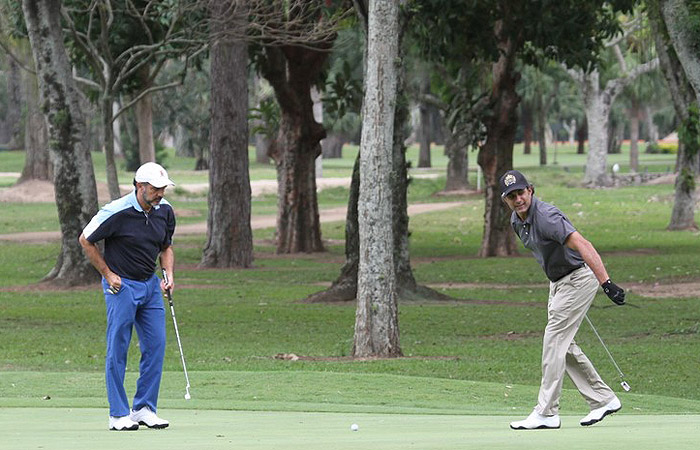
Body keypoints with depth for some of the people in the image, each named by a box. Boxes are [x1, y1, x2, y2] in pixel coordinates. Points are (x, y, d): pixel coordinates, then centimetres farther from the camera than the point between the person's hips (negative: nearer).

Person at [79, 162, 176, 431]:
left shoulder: (165, 211, 1)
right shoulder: (116, 212, -17)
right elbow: (86, 240, -5)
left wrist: (169, 274, 0)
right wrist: (108, 274, -5)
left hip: (150, 285, 6)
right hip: (121, 286, -6)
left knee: (156, 345, 1)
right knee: (118, 349, -4)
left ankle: (144, 409, 8)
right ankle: (118, 414, 1)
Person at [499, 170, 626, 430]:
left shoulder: (546, 217, -27)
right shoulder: (517, 220, 2)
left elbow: (583, 246, -37)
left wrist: (606, 283, -48)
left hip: (578, 279, -10)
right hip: (557, 282, 10)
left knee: (554, 341, -10)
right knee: (563, 345, 11)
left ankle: (546, 413, -7)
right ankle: (603, 399, 19)